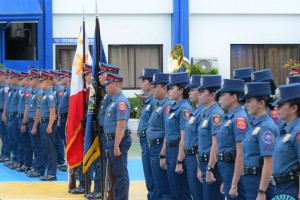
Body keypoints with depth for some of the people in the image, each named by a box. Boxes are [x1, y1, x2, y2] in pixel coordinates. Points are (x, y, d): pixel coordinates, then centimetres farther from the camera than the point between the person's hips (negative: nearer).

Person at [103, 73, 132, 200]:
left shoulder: (121, 101, -17)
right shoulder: (114, 101, 15)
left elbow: (121, 125, -23)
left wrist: (116, 146, -25)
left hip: (118, 141, -10)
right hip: (111, 140, 10)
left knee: (121, 174, -4)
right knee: (115, 173, 15)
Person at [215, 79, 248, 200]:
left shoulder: (239, 118, -16)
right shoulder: (228, 117, 14)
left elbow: (240, 154, -21)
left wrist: (234, 185, -22)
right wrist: (225, 182, 23)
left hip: (234, 169, -9)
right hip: (226, 167, 9)